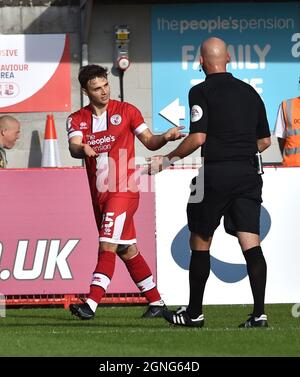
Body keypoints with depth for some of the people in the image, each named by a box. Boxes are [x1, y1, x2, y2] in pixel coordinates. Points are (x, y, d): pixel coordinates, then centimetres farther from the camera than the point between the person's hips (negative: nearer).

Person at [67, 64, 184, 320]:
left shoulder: (125, 111, 1)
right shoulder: (77, 120, 8)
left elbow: (149, 141, 5)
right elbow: (74, 147, -10)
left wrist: (166, 137, -16)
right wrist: (82, 149, -34)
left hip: (123, 190, -5)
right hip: (99, 194, 5)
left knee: (107, 245, -16)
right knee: (127, 250, 12)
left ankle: (91, 304, -24)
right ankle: (156, 302, 23)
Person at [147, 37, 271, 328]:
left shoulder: (201, 92, -6)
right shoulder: (249, 92, 13)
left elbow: (198, 138, -15)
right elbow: (265, 140, 17)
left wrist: (168, 159, -3)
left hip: (215, 173, -4)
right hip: (248, 173, 5)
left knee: (200, 243, 9)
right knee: (251, 244, -1)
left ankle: (194, 313, 17)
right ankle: (259, 313, -12)